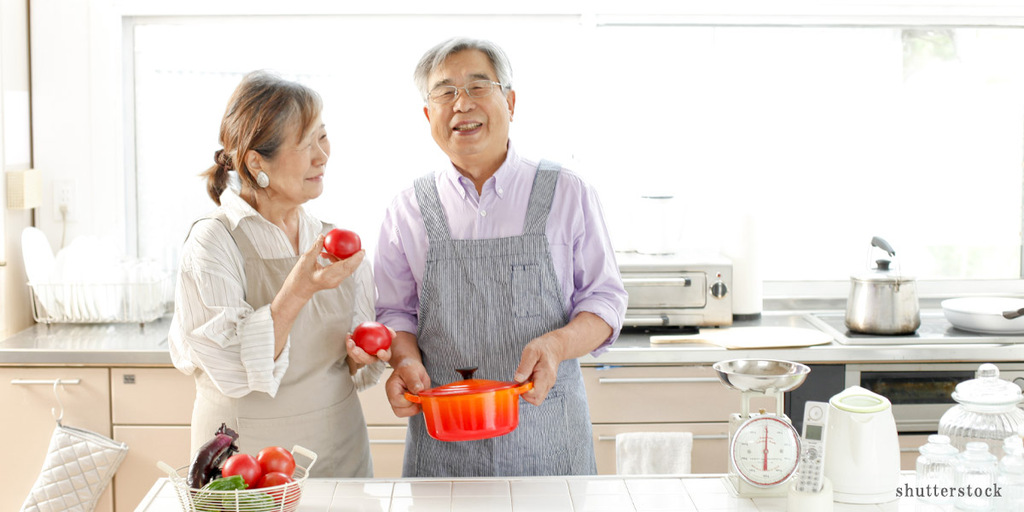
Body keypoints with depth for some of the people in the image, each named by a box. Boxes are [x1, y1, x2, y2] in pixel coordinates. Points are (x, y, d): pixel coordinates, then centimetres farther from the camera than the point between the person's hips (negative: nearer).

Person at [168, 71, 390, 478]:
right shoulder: (213, 242, -13)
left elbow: (352, 366, 10)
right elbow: (232, 369, -21)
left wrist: (360, 354, -11)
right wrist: (297, 291, -29)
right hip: (246, 457, -5)